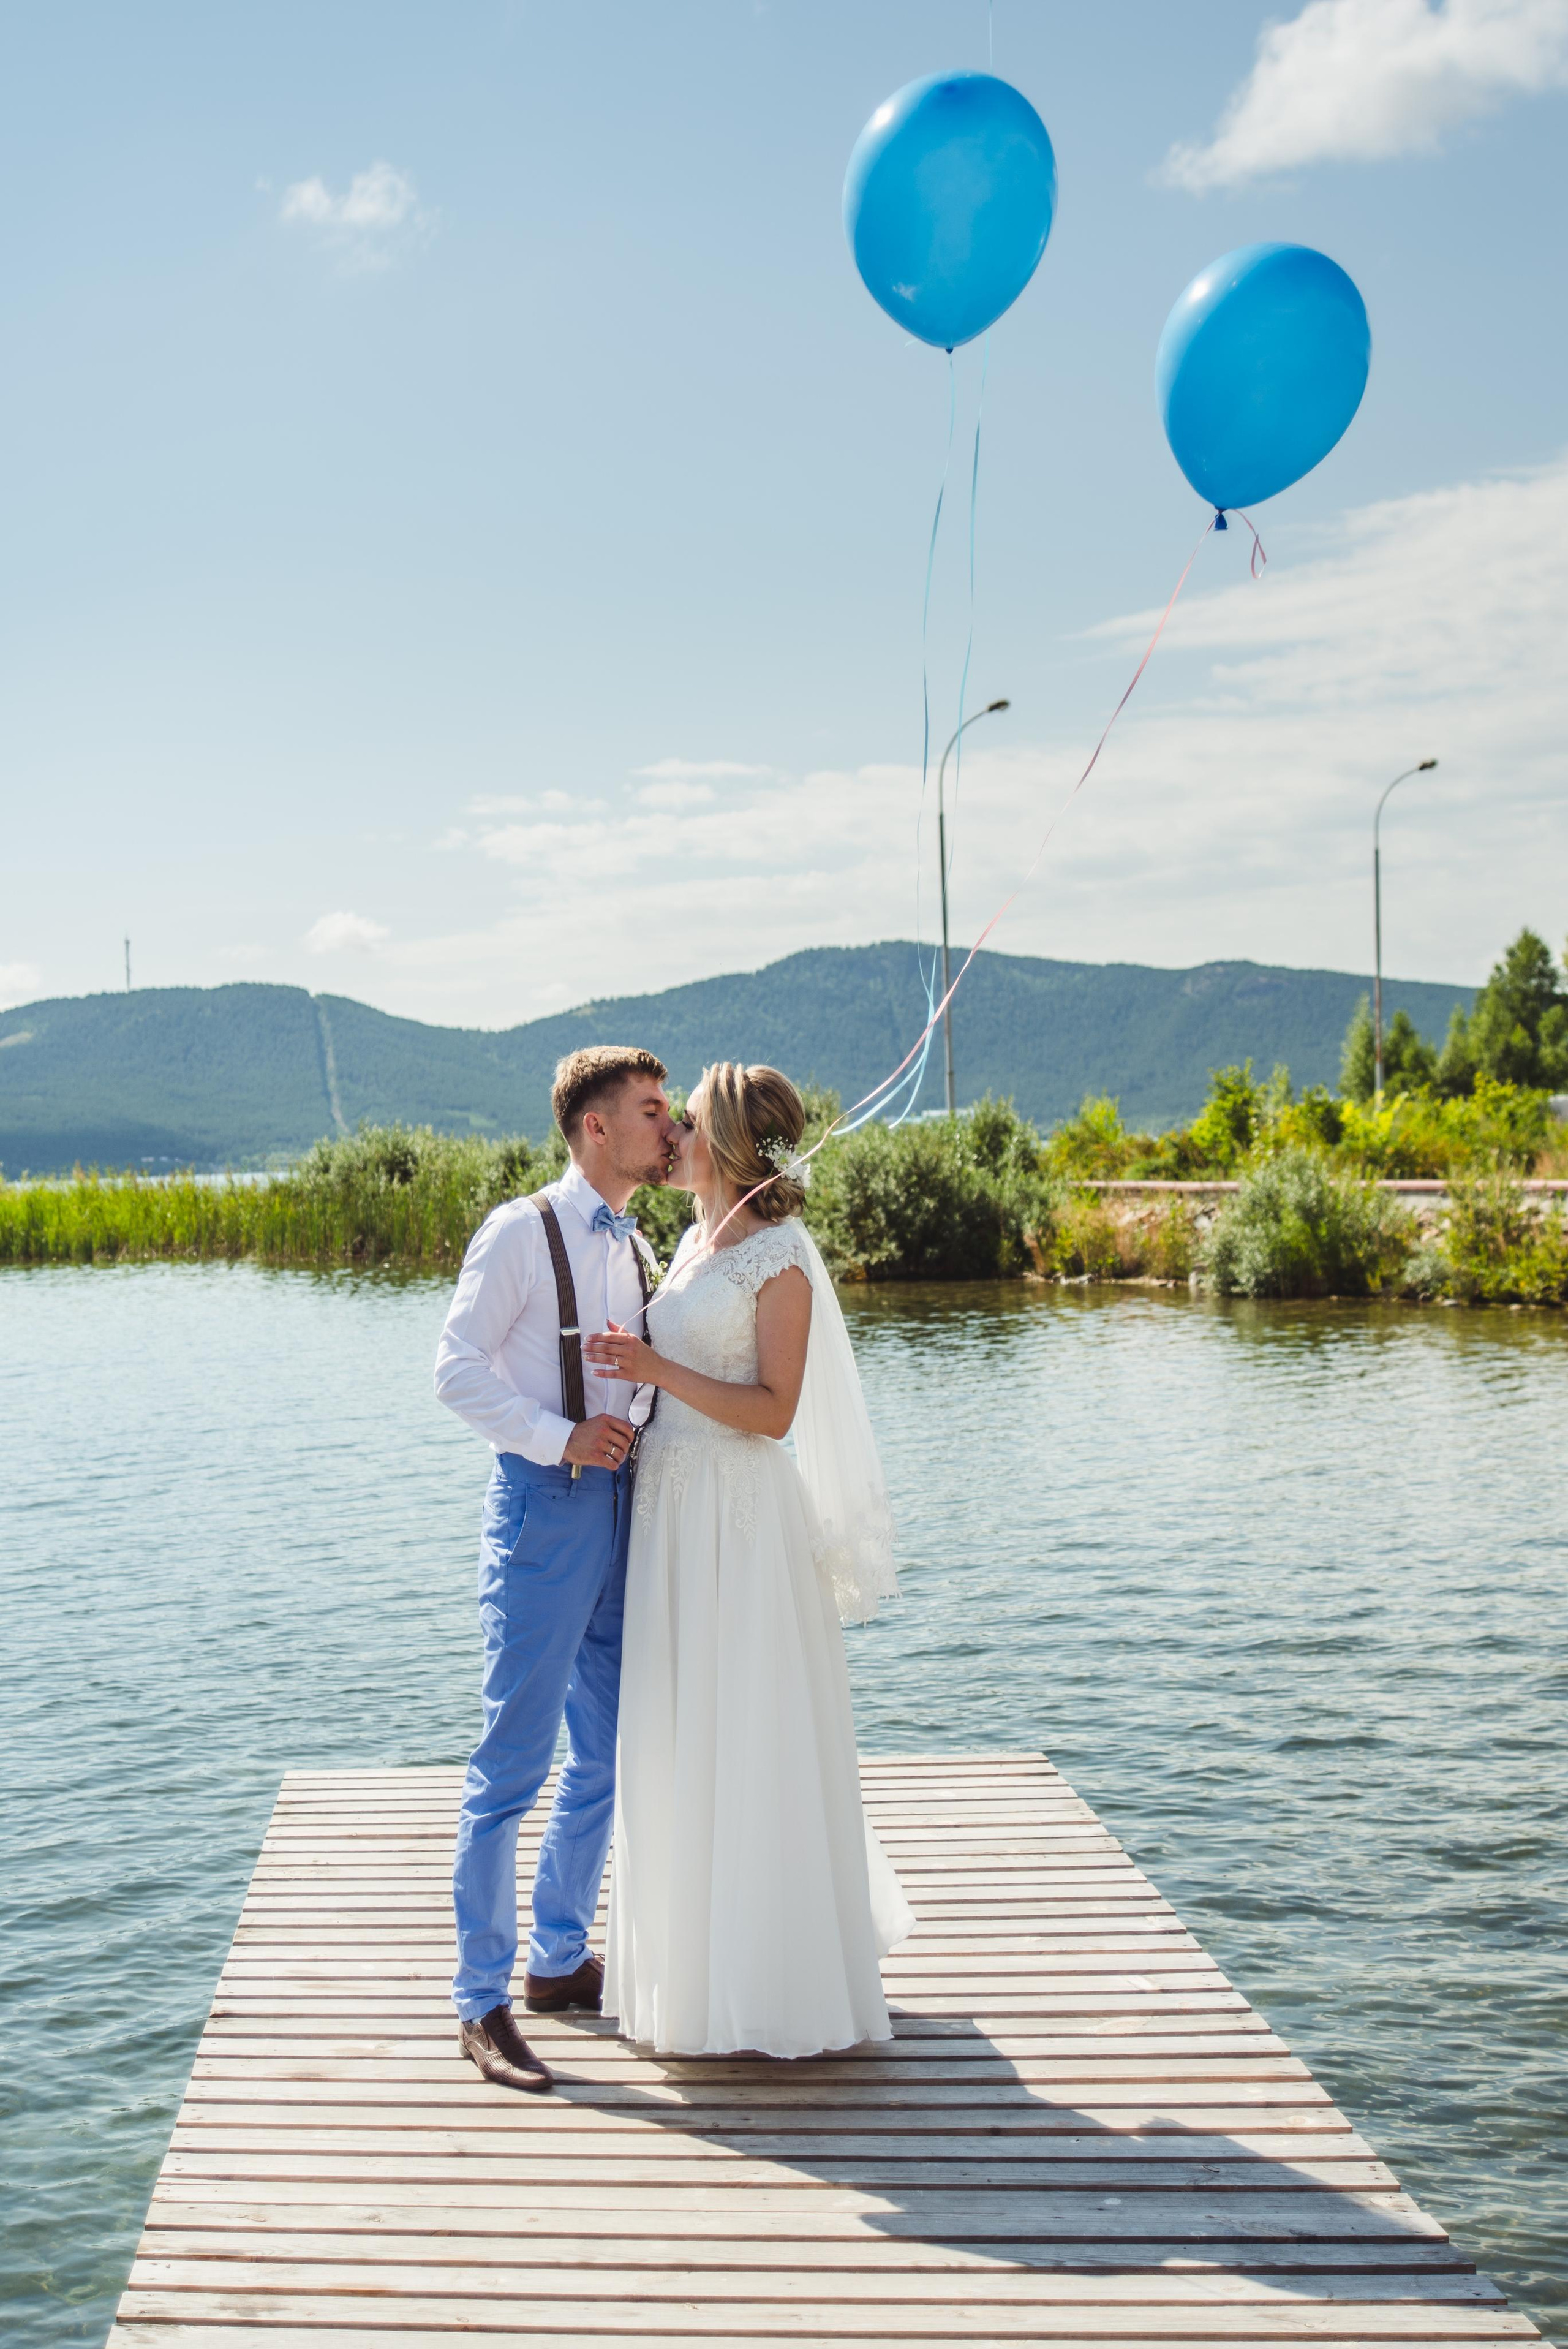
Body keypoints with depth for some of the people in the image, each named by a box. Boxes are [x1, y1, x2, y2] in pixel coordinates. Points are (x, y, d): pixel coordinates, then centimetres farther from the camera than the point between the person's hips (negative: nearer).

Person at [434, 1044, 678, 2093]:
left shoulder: (637, 1247, 15)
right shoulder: (520, 1232, -7)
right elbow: (460, 1370, -11)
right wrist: (562, 1439, -19)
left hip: (622, 1504, 8)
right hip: (545, 1505, -8)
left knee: (609, 1757, 13)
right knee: (515, 1760, -5)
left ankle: (560, 1958, 28)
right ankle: (482, 1999, 4)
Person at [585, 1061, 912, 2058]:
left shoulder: (780, 1257, -12)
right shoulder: (696, 1242, 13)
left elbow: (773, 1411, -17)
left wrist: (659, 1370, -22)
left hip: (743, 1517, -8)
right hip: (672, 1505, 9)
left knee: (750, 1743, -1)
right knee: (681, 1742, 14)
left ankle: (775, 1983, 12)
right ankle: (699, 1962, 28)